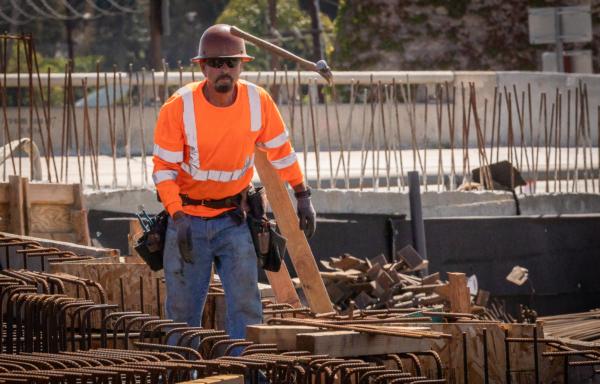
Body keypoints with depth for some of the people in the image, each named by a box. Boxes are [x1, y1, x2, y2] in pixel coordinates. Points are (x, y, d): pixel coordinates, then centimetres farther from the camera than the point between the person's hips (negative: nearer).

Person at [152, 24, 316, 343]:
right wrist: (178, 219, -22)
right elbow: (164, 168, -12)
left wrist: (303, 197, 7)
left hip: (234, 218, 1)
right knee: (183, 311, 4)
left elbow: (280, 149, 6)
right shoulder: (179, 107, -17)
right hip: (188, 217, -1)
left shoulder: (258, 101, -9)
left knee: (245, 305, -8)